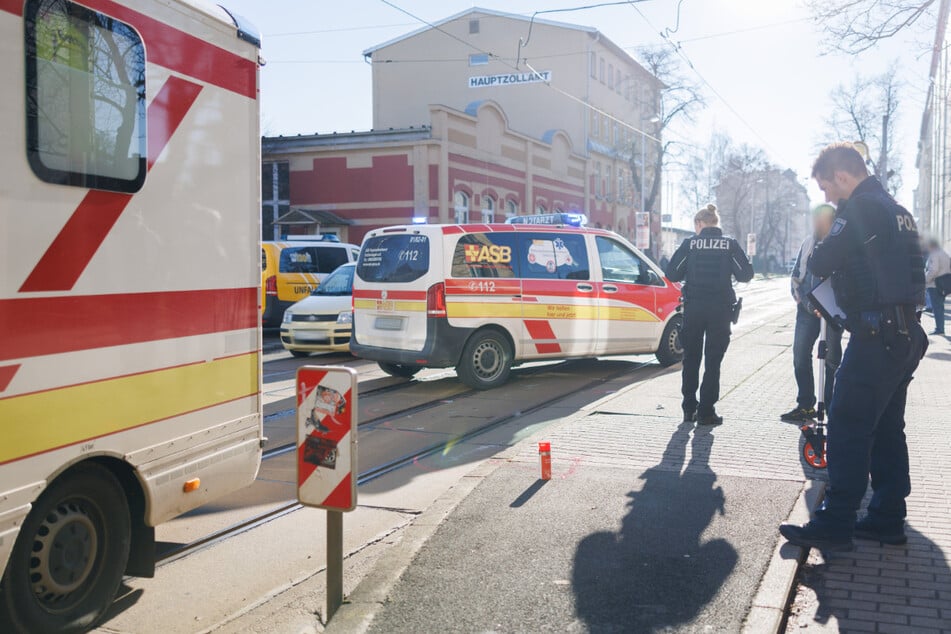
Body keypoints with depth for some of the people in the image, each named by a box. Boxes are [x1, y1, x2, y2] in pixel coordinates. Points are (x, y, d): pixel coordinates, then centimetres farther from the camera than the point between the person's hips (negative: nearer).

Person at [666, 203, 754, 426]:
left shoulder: (690, 244, -1)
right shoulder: (730, 244, 1)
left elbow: (672, 274, -3)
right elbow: (746, 274, -1)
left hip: (693, 307, 0)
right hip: (720, 309, 0)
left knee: (691, 359, 13)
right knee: (713, 361, 5)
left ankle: (689, 409, 17)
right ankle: (706, 412, 4)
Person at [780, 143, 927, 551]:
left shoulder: (860, 208, -11)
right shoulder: (896, 210, 19)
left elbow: (821, 264, -16)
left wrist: (815, 259, 6)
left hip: (877, 336, -10)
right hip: (907, 334, 10)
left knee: (848, 430, -8)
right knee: (886, 429, 15)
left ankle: (834, 525, -5)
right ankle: (888, 518, 21)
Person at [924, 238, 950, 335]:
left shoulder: (934, 255, -13)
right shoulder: (946, 255, 16)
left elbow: (933, 270, -23)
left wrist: (925, 279, -14)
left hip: (934, 285, -9)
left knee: (936, 307, -6)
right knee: (940, 307, 14)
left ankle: (939, 329, -7)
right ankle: (941, 328, 17)